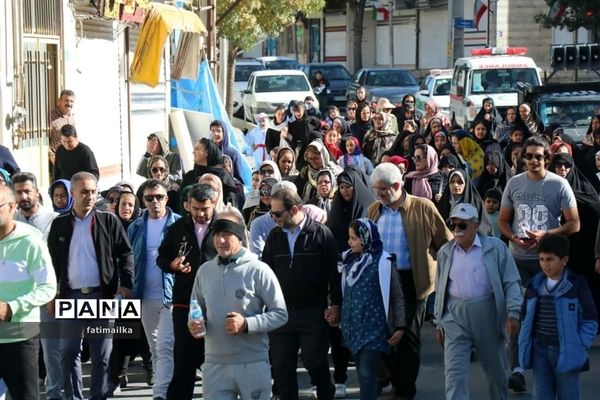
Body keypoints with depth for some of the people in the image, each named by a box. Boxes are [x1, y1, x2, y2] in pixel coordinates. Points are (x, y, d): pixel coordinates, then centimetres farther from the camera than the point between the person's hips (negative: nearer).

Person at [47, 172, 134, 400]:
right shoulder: (60, 224, 7)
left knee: (101, 353, 4)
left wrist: (126, 284, -11)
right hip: (71, 296, 2)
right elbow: (52, 261, 10)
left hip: (102, 295, -1)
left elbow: (125, 253, 1)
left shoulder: (109, 221, 1)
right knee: (69, 351, 1)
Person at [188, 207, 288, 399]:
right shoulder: (204, 271, 7)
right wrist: (195, 324, -4)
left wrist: (246, 324, -17)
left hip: (253, 364, -3)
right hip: (215, 365, 3)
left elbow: (280, 314, -5)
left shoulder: (258, 270, -6)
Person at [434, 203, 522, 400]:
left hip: (487, 315, -2)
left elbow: (511, 283, -3)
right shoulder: (445, 252, 8)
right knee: (454, 372, -9)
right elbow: (440, 290, 14)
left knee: (496, 368, 14)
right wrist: (439, 323, 12)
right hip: (455, 317, 2)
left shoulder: (496, 248, -3)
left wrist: (513, 313, -14)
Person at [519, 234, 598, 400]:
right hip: (540, 351, 4)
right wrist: (525, 345, 4)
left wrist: (581, 346, -11)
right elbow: (525, 318, 12)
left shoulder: (576, 285, -7)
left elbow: (590, 320, -4)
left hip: (566, 352, -4)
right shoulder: (535, 285, 5)